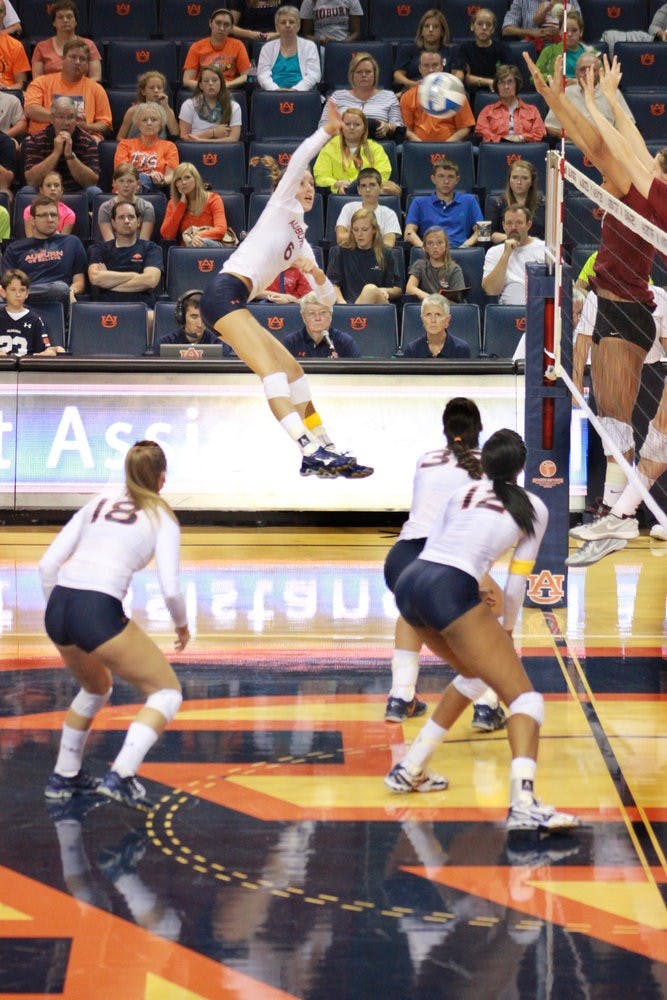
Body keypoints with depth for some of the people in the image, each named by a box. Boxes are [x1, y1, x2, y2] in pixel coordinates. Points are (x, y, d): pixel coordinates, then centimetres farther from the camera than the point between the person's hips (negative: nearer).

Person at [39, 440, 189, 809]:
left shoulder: (99, 502, 22)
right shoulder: (161, 516, 9)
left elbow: (47, 564, 17)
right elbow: (169, 588, -1)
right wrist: (182, 625, 19)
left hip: (57, 607, 6)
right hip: (99, 612, -6)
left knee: (96, 687, 34)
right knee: (167, 692, 10)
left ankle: (64, 776, 38)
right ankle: (121, 776, -6)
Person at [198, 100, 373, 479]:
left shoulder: (301, 242, 28)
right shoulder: (282, 206, 9)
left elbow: (328, 297, 25)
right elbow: (297, 161, -9)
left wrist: (318, 275, 5)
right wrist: (328, 131, -5)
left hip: (235, 304, 9)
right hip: (225, 291, -9)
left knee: (293, 370, 9)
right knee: (272, 370, -21)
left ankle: (325, 449, 11)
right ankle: (311, 450, -34)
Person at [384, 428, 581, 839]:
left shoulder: (462, 493, 26)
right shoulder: (533, 507, 15)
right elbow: (518, 580, 16)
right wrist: (507, 627, 32)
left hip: (408, 584, 6)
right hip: (450, 592, -6)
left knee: (475, 672, 30)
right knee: (524, 697, -6)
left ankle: (409, 769, 31)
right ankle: (523, 803, -30)